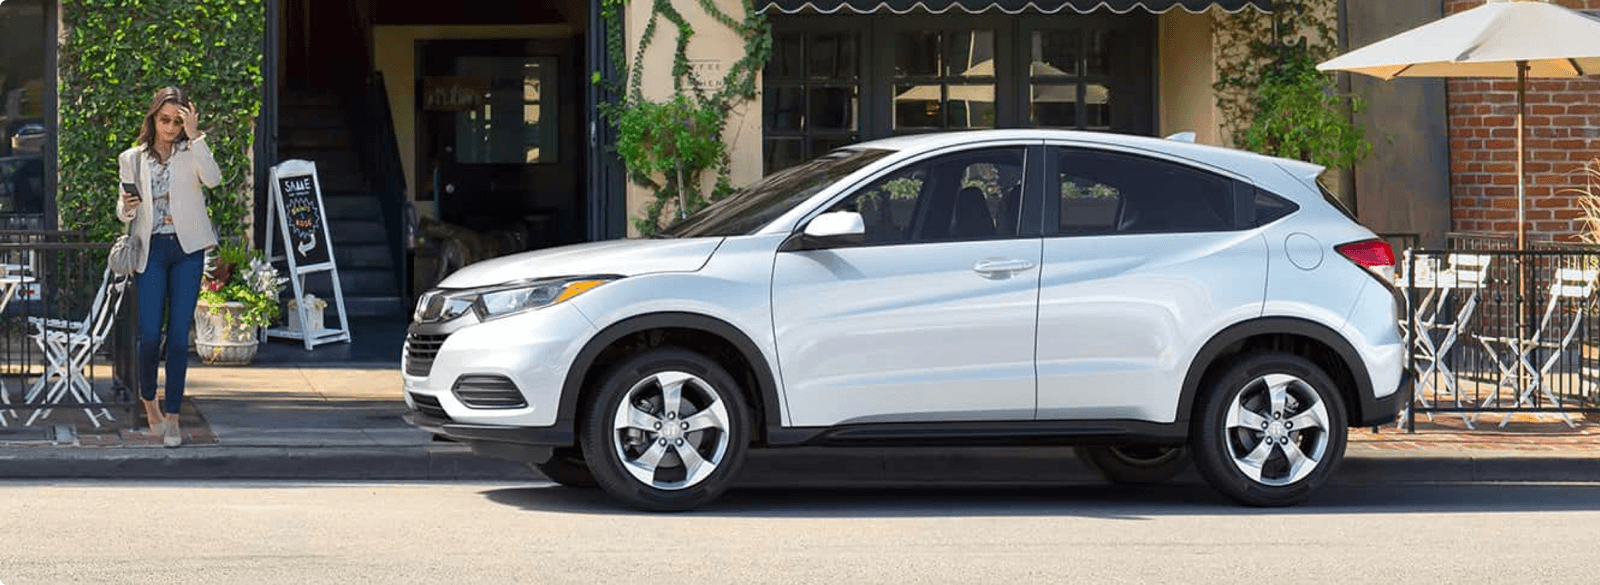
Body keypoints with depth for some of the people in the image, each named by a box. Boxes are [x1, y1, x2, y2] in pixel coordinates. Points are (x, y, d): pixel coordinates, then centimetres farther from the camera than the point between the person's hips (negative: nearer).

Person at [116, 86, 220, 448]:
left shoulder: (191, 153, 7)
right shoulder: (133, 159, 9)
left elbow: (213, 178, -14)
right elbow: (124, 213, 12)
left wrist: (195, 136, -16)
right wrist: (127, 209, -11)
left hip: (187, 249, 0)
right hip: (151, 251, 0)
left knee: (179, 335, -3)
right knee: (150, 335, -6)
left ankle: (172, 417, 4)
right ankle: (148, 399, 21)